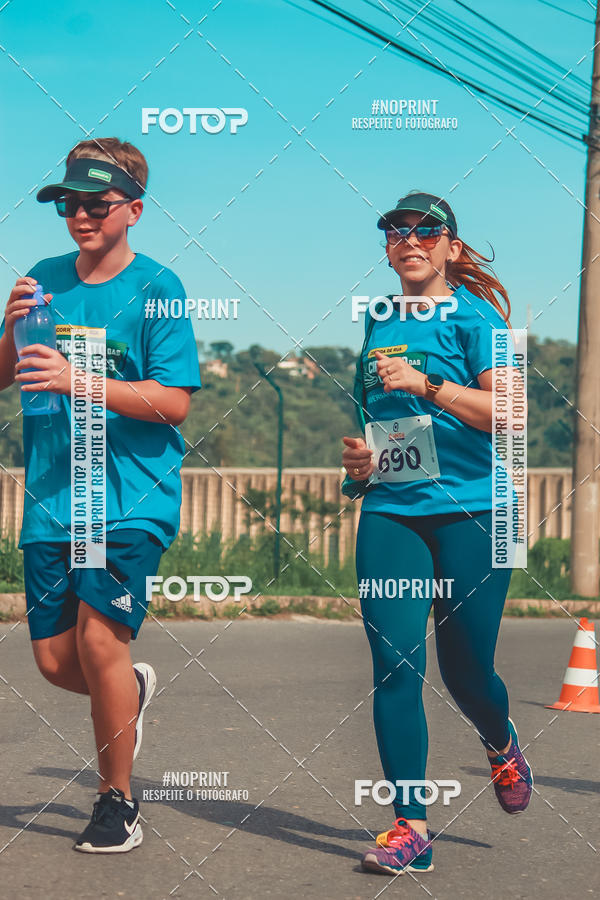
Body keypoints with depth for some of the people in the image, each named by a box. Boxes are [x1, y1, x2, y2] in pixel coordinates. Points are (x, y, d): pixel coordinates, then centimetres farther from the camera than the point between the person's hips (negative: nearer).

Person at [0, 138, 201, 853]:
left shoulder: (155, 287, -4)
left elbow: (174, 401, -11)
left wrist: (77, 383, -20)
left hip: (132, 495, -5)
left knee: (98, 634, -16)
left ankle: (117, 800, 3)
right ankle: (131, 688, 40)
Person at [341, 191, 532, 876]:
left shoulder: (473, 315, -2)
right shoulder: (377, 323, 16)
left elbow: (507, 412, -15)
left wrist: (426, 385, -24)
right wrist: (358, 458, 10)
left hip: (470, 510, -4)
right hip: (389, 511, 4)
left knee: (463, 667, 0)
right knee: (394, 662, -8)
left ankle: (501, 743, 36)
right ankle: (410, 826, -3)